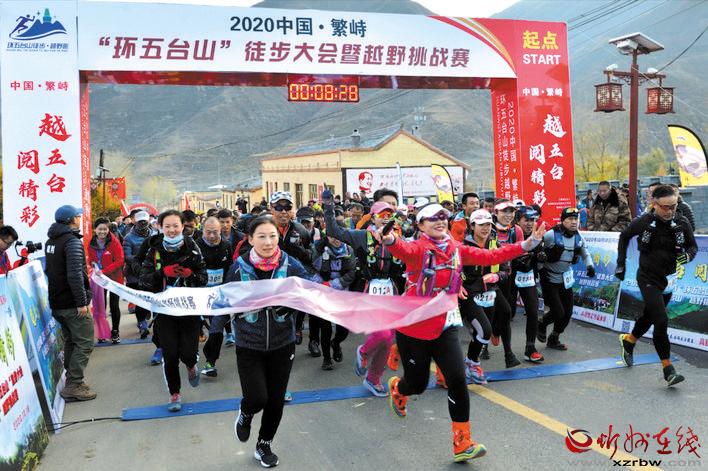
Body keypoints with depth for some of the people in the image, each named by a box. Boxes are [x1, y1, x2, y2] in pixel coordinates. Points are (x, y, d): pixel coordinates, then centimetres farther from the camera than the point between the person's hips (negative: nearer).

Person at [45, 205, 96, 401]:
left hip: (57, 303, 9)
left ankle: (71, 383, 23)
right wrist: (82, 302, -21)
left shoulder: (50, 242, 14)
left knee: (70, 342, 18)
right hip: (73, 304, -9)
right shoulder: (72, 241, -16)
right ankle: (74, 385, -4)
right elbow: (75, 275, -24)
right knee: (84, 343, -3)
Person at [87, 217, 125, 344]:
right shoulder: (91, 243, -1)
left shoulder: (114, 242, -15)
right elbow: (91, 260, 14)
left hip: (114, 278, -4)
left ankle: (115, 332, 20)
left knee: (114, 306, 5)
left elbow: (120, 261, -19)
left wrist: (104, 271, -25)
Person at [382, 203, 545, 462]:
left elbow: (489, 256, -4)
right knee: (417, 384, 10)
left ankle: (462, 444, 6)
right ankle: (396, 387, 49)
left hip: (443, 327, 4)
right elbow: (405, 251, -39)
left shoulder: (457, 249, 2)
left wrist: (525, 245, -11)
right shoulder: (418, 248, -16)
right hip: (413, 327, -4)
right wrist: (390, 241, -63)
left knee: (457, 380, -8)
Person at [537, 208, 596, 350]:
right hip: (549, 280, -6)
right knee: (558, 313, -9)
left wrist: (590, 266, -2)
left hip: (566, 280, 7)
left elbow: (585, 254, 16)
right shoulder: (552, 235, -20)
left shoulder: (579, 237, 1)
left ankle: (553, 340, 28)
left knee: (567, 312, 7)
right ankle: (541, 325, 24)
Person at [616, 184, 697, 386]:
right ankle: (668, 369, -8)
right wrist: (621, 262, 2)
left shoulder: (681, 223, -9)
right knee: (661, 321, -15)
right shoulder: (643, 222, -14)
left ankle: (629, 340, 47)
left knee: (649, 316, 20)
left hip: (668, 279, 4)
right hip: (648, 278, -4)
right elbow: (624, 236, 5)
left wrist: (688, 255, -20)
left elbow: (693, 246, 4)